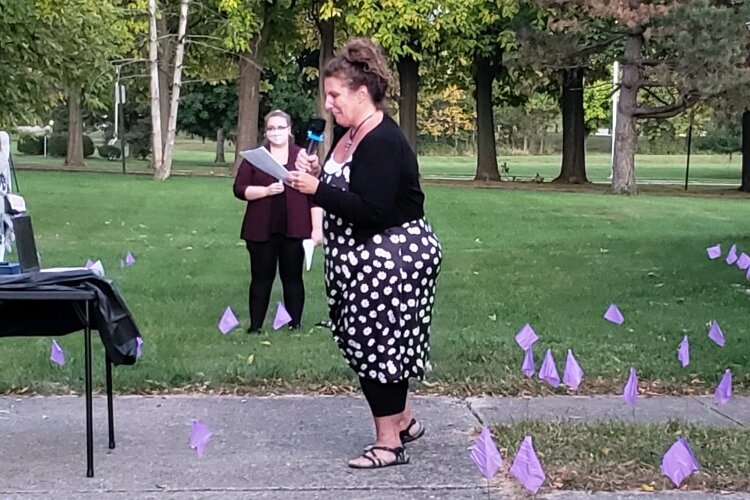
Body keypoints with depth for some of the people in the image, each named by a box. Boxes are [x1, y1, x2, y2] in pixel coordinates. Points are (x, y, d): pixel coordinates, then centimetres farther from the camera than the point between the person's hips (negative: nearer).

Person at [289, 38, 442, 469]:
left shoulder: (383, 143, -21)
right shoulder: (355, 135, 10)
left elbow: (371, 210, -27)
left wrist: (316, 189, -24)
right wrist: (319, 174, 0)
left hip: (391, 259, -10)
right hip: (365, 259, 10)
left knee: (376, 345, -3)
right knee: (370, 343, 15)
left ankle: (389, 442, 8)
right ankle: (403, 421, 30)